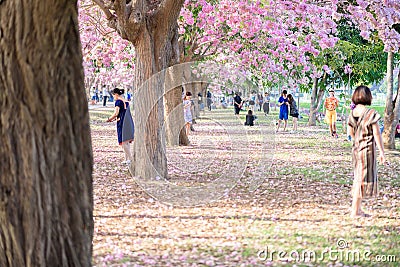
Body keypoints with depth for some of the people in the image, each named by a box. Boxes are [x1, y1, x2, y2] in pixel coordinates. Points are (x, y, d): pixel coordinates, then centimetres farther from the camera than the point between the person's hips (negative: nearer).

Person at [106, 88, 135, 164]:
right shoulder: (126, 101, 15)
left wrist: (109, 119, -1)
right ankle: (127, 159, 15)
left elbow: (116, 113, -17)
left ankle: (131, 159, -8)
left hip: (122, 124, -8)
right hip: (129, 123, 8)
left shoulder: (118, 102, -10)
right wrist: (115, 118, 21)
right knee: (127, 142, 13)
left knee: (123, 142, -4)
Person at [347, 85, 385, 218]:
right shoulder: (370, 113, -16)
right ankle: (355, 210, 0)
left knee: (358, 177, 16)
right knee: (363, 178, -1)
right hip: (368, 147, -7)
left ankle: (357, 208, 20)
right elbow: (377, 134, -13)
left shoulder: (353, 113, 3)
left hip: (356, 148, 7)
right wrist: (381, 152, -8)